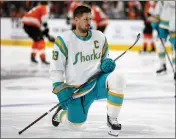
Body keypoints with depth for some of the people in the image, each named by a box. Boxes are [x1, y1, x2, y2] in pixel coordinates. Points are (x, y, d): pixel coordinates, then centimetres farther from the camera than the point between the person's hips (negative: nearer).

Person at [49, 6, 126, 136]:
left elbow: (105, 57, 15)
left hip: (97, 83, 2)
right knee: (74, 125, 0)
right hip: (76, 90, -2)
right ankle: (62, 113, 39)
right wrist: (60, 90, -16)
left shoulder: (99, 37, 0)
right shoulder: (64, 40, -11)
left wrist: (107, 63, -9)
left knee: (117, 78, -30)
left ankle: (112, 119, -16)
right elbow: (56, 69, -7)